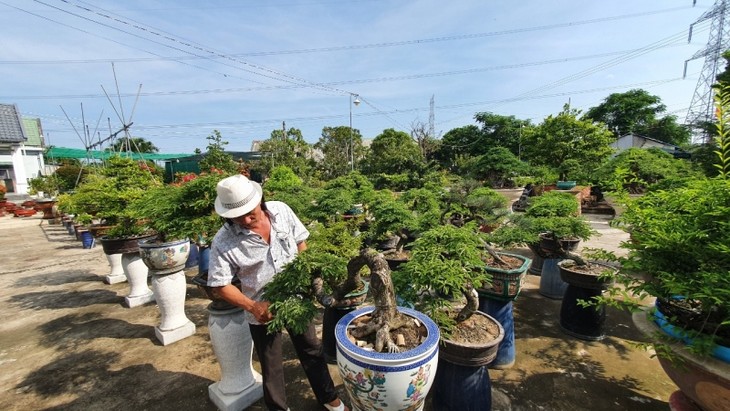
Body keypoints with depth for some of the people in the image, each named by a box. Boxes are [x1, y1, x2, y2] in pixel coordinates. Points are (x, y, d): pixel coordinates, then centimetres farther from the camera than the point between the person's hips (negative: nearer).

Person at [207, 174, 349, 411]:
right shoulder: (223, 242, -21)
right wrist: (253, 307, -23)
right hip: (263, 311, -2)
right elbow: (220, 285, -13)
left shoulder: (281, 211, -14)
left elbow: (301, 244, -1)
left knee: (312, 351, 21)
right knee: (271, 366, 20)